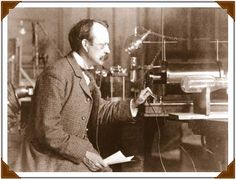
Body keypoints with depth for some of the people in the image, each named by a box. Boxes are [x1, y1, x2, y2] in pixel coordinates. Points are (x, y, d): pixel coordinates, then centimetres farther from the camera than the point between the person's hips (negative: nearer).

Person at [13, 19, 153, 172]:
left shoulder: (86, 76, 10)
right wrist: (84, 154, -20)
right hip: (50, 157, -9)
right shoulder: (56, 75, -21)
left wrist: (134, 103, 1)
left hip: (79, 151, 9)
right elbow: (47, 129, -23)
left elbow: (99, 111, 14)